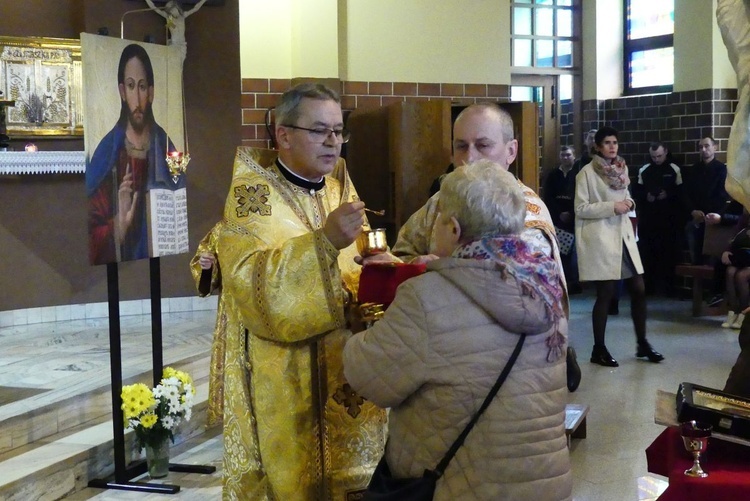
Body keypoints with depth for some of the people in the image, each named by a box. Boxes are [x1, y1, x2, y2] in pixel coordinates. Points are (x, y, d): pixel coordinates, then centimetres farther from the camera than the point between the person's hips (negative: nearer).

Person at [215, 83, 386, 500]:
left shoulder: (339, 185, 10)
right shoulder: (252, 192, -9)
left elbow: (354, 272, 11)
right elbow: (250, 278, -24)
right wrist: (324, 241, -33)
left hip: (346, 368, 6)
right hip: (282, 380, -6)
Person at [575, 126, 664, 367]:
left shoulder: (622, 168, 12)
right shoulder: (587, 172, -8)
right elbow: (581, 208, -11)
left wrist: (628, 203, 1)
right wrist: (612, 207, -18)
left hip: (623, 235, 7)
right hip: (600, 238, -7)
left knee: (638, 290, 6)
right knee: (605, 294, -2)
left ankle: (642, 344, 20)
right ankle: (598, 349, 10)